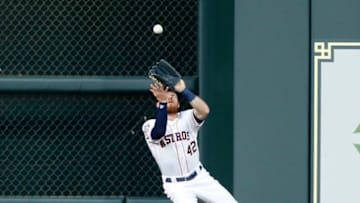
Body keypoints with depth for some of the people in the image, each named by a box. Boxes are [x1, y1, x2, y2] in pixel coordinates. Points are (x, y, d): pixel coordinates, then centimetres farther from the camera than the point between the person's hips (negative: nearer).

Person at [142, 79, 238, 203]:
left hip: (200, 177, 3)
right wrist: (162, 102, -36)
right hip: (176, 186, -3)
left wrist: (183, 90, -30)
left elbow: (204, 110, -22)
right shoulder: (150, 125, -5)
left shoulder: (187, 118, 1)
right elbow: (159, 133, -30)